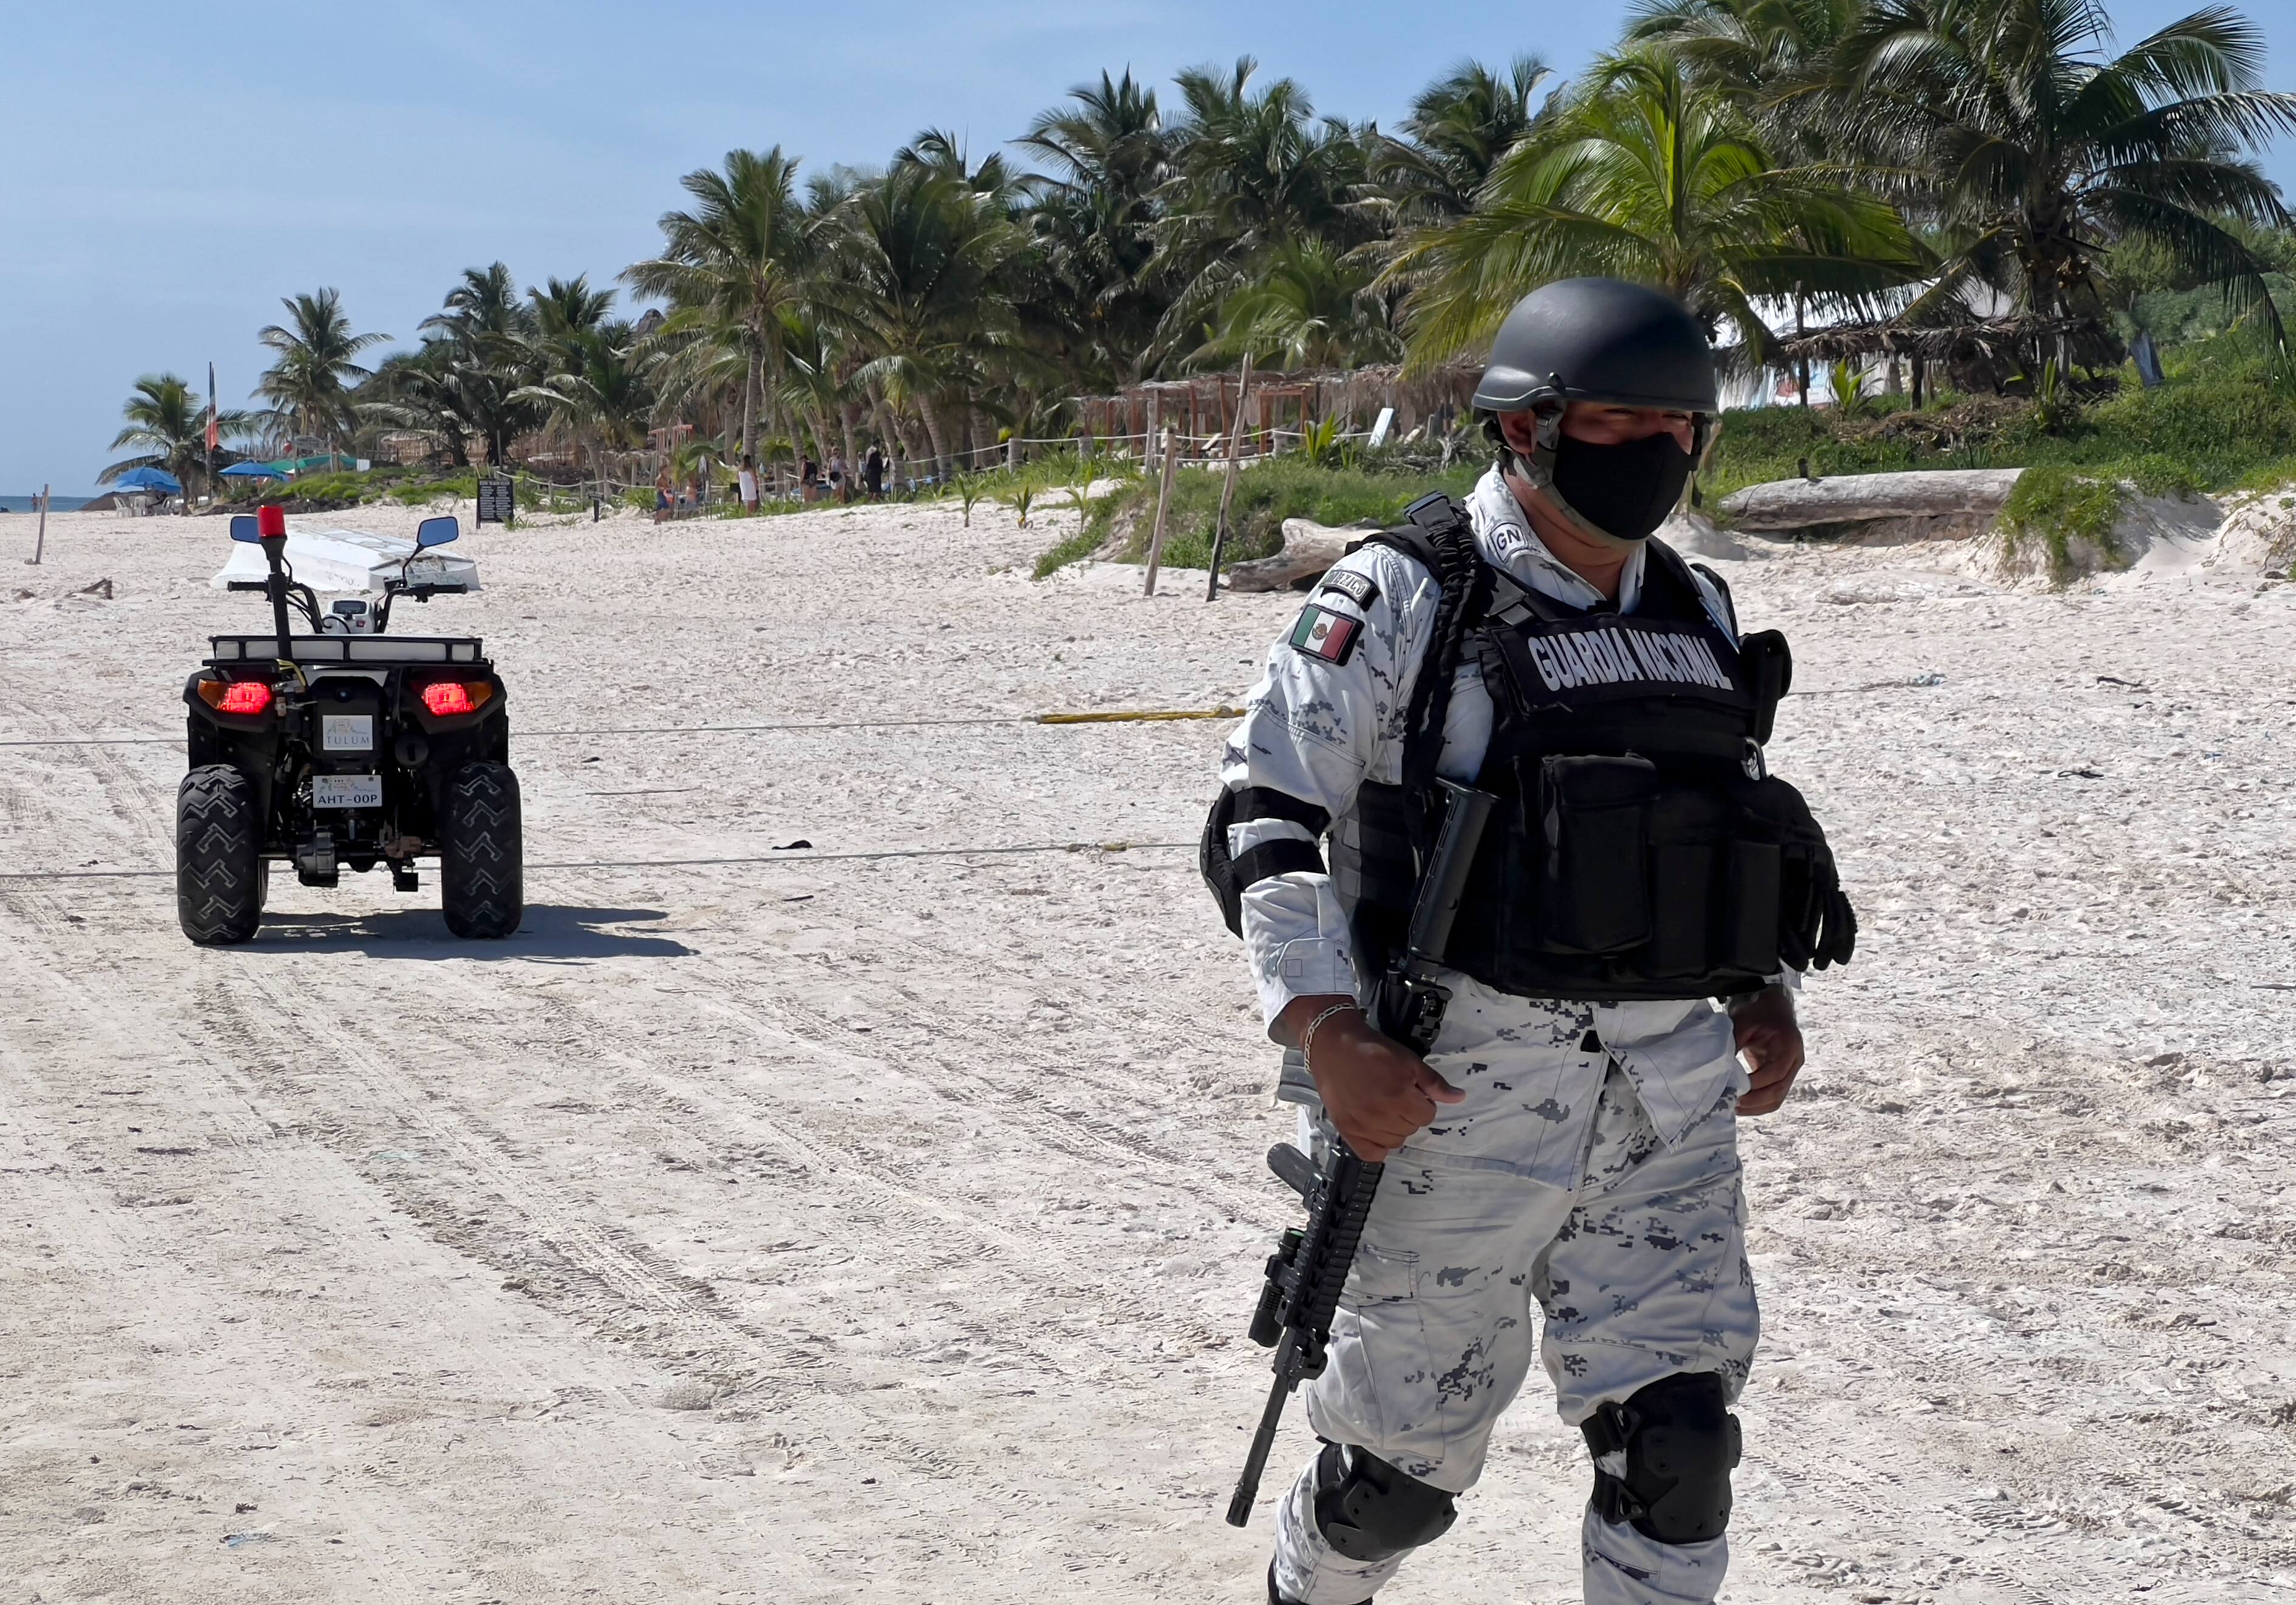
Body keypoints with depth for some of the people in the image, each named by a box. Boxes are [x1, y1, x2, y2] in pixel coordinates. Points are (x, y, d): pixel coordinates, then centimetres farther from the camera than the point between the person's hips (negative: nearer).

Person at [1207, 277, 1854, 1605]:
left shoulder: (1699, 619, 13)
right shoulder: (1401, 601, -6)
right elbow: (1267, 817, -9)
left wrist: (1766, 989, 12)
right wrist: (1328, 1034, -17)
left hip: (1671, 1091, 5)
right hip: (1464, 1089, -5)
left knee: (1677, 1438, -2)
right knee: (1412, 1450, 7)